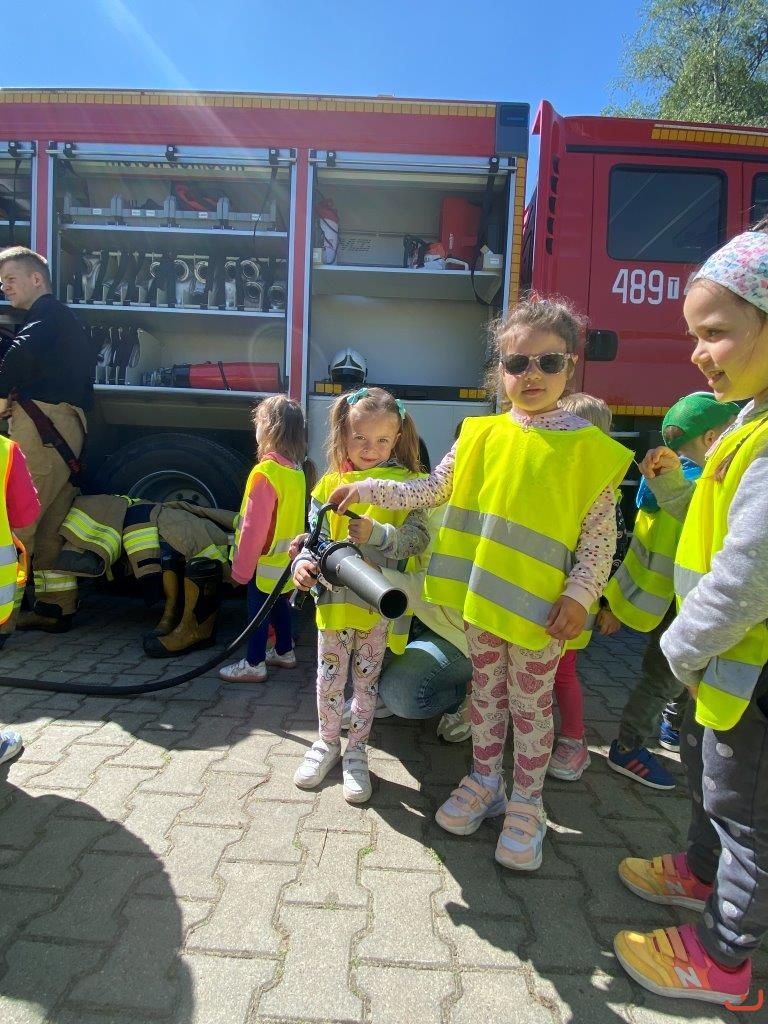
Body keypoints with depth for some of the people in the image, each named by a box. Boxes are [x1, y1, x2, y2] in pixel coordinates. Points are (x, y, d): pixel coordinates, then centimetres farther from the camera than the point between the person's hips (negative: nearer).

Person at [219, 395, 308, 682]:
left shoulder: (265, 472, -24)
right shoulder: (296, 470, 1)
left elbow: (254, 527, -22)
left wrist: (242, 568, -13)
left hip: (266, 562, -8)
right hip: (287, 559, 8)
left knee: (258, 611, 5)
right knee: (280, 605, 20)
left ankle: (253, 665, 17)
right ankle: (284, 653, 34)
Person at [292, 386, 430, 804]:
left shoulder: (409, 485, -4)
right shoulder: (330, 484, 3)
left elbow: (418, 537, -13)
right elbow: (315, 536, 4)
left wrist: (377, 533, -29)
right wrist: (304, 563, -15)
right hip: (335, 598, 2)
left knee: (366, 680, 14)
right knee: (329, 678, 13)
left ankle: (356, 750, 31)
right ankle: (327, 743, 35)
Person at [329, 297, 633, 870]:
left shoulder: (591, 448, -9)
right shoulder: (482, 436, 1)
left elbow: (601, 536, -7)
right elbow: (429, 492, 8)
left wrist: (580, 593, -17)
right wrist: (365, 489, 5)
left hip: (541, 606, -3)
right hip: (480, 593, 4)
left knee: (531, 703, 12)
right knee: (486, 690, 19)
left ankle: (526, 804, 32)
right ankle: (485, 783, 39)